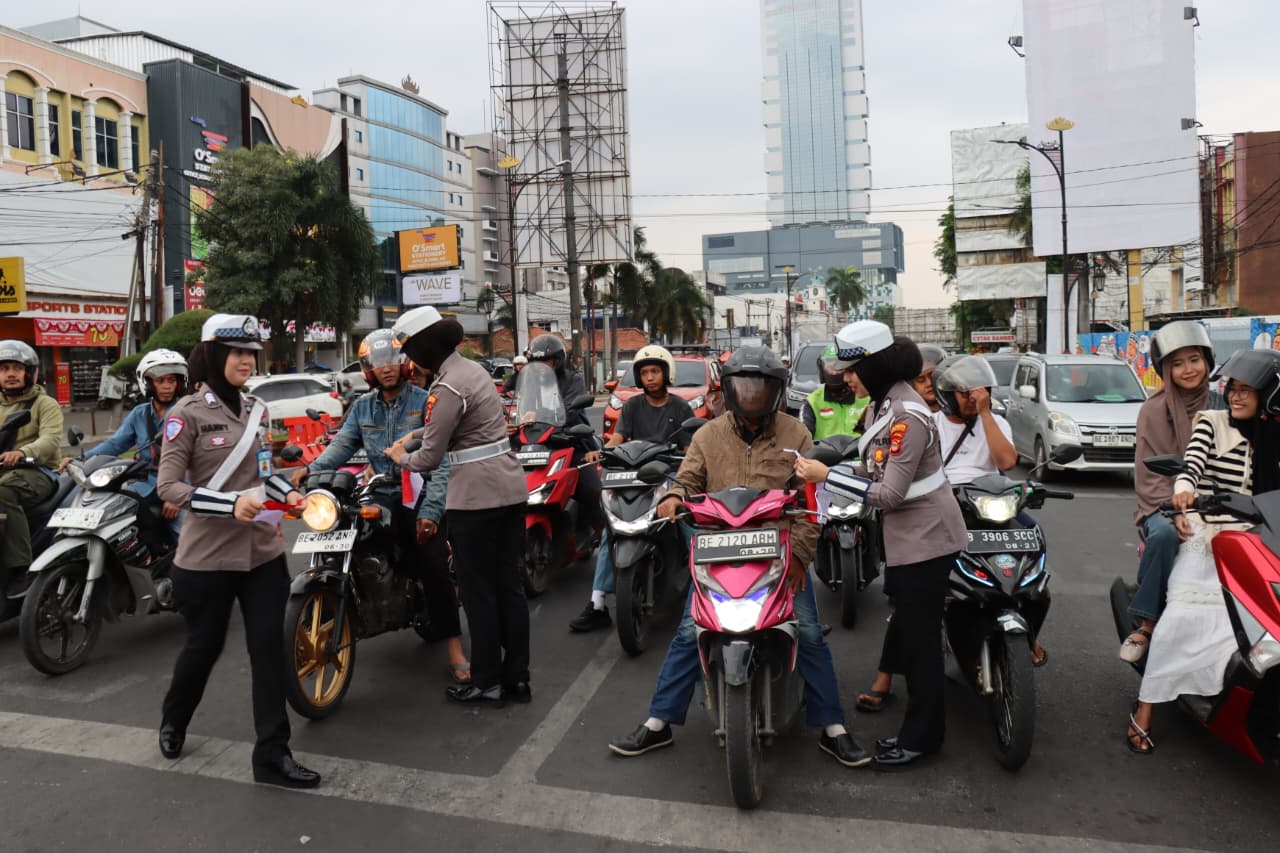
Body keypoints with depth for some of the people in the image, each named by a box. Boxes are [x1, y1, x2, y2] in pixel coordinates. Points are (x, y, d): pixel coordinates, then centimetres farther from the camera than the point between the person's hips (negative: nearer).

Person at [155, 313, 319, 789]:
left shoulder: (257, 410, 9)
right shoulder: (187, 413, -9)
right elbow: (168, 486, -14)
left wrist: (288, 493, 1)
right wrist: (230, 504, -25)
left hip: (264, 551, 4)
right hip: (207, 555, -4)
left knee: (269, 648, 1)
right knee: (204, 645, 14)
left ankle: (272, 755, 8)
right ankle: (173, 720, 45)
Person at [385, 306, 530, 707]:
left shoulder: (447, 387, -17)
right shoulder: (474, 368, 10)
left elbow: (430, 458, -11)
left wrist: (400, 458, 8)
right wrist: (413, 436, 14)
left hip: (475, 497, -9)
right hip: (510, 488, 9)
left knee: (478, 592, 4)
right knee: (510, 587, 12)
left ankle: (487, 683, 14)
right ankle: (517, 678, 21)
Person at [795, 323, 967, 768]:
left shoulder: (907, 417, -24)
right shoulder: (887, 402, 6)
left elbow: (889, 493, -24)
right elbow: (877, 470, 10)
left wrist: (827, 476, -23)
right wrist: (822, 468, -2)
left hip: (924, 537, -9)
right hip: (906, 534, 9)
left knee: (919, 634, 1)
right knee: (905, 619, 18)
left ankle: (921, 736, 14)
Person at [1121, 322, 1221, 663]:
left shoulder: (1220, 405, 11)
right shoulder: (1154, 408, 1)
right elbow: (1148, 475, -4)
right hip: (1162, 505, -3)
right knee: (1166, 534, -35)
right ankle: (1147, 623, -25)